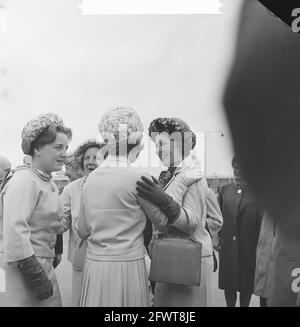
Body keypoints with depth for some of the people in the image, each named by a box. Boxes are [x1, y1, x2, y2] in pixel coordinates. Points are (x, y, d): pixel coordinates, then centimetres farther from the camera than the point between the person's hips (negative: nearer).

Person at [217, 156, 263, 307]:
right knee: (228, 284, 11)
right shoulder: (225, 190, 6)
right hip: (227, 246, 3)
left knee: (247, 284, 9)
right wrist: (216, 237, 0)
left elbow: (262, 220, -7)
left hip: (248, 247, -3)